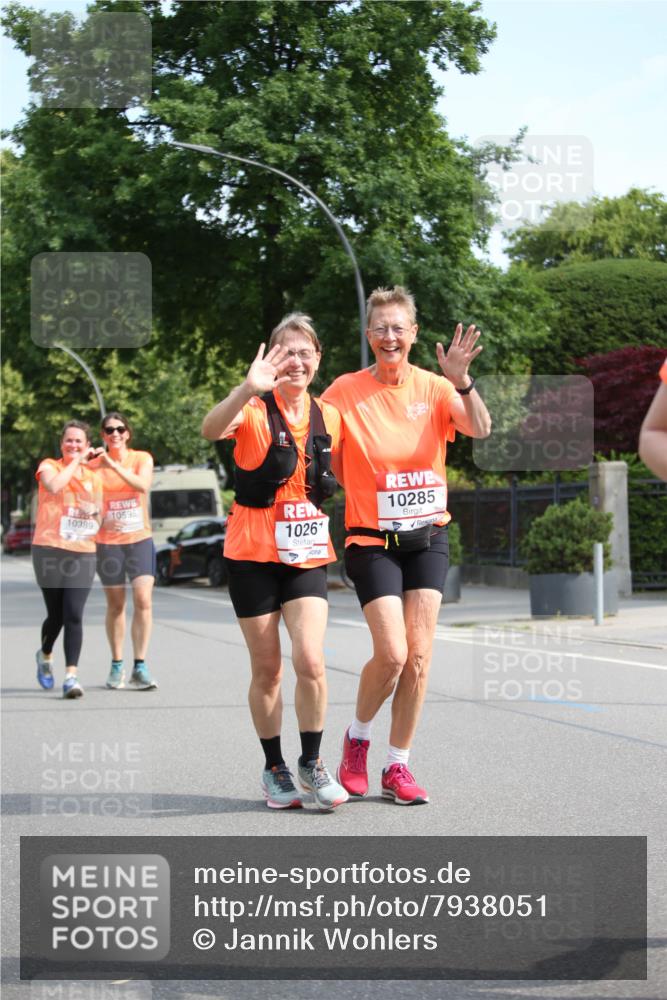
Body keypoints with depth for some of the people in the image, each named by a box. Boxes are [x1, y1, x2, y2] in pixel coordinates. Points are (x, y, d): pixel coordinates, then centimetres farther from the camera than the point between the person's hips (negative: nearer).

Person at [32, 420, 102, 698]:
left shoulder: (93, 476, 16)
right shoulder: (49, 466, 2)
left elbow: (99, 515, 26)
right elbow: (54, 486, -21)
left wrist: (95, 512, 2)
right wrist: (77, 461, -11)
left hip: (83, 553, 3)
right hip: (50, 550, -3)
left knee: (74, 615, -10)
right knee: (56, 615, 5)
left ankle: (71, 676, -11)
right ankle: (45, 655, 35)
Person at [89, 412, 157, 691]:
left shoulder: (142, 458, 2)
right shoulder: (94, 463, 1)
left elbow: (143, 485, -17)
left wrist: (113, 464, -25)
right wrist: (101, 519, -16)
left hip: (140, 539, 0)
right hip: (108, 542, 0)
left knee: (143, 599, -12)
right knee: (115, 605, 6)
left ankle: (140, 667, -8)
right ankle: (116, 665, 18)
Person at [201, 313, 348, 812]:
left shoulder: (329, 417, 6)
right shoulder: (255, 410, -9)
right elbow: (212, 429, -33)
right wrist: (249, 389, -49)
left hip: (308, 555, 3)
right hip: (253, 552, -3)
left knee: (311, 662, -12)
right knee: (267, 670, 4)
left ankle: (312, 762, 6)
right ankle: (274, 769, 21)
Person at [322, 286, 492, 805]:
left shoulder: (434, 388, -1)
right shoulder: (345, 391, -5)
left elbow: (480, 429, -17)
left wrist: (461, 380, -30)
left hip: (427, 535, 2)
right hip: (372, 540, -2)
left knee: (419, 655, 0)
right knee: (392, 653, -12)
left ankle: (398, 766, 12)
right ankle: (358, 737, 15)